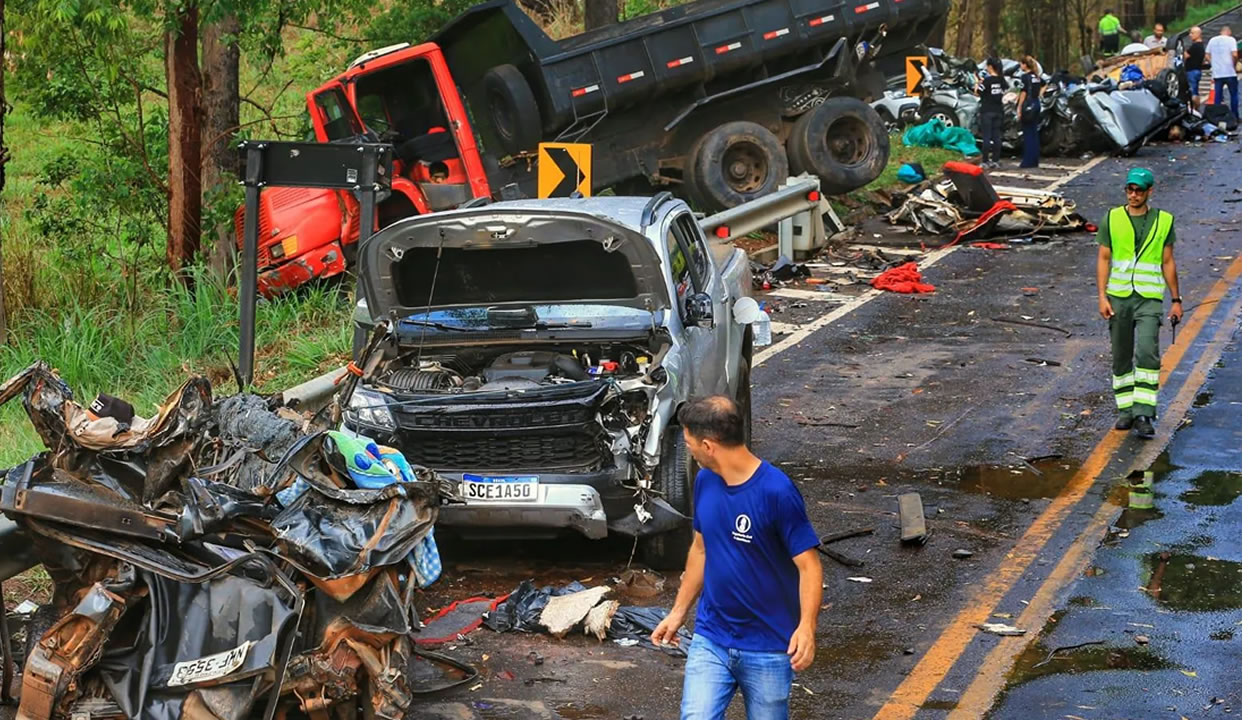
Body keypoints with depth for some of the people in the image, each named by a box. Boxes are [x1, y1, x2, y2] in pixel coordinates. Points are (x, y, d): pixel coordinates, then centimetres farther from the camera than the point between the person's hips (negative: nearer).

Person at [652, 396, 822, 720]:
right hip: (710, 639, 5)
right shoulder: (705, 482, 1)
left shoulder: (777, 492, -20)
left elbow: (808, 564, -17)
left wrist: (806, 627, -30)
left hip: (768, 647, -5)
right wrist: (679, 611, 17)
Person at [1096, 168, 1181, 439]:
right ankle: (1125, 410, 19)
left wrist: (1176, 300, 9)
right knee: (1121, 357, 7)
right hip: (1118, 296, 2)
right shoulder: (1112, 219, 4)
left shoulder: (1163, 221, 5)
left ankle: (1143, 414, -17)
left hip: (1150, 298, -1)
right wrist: (1102, 296, -4)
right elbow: (1103, 259, 4)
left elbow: (1168, 262, 10)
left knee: (1147, 353, -17)